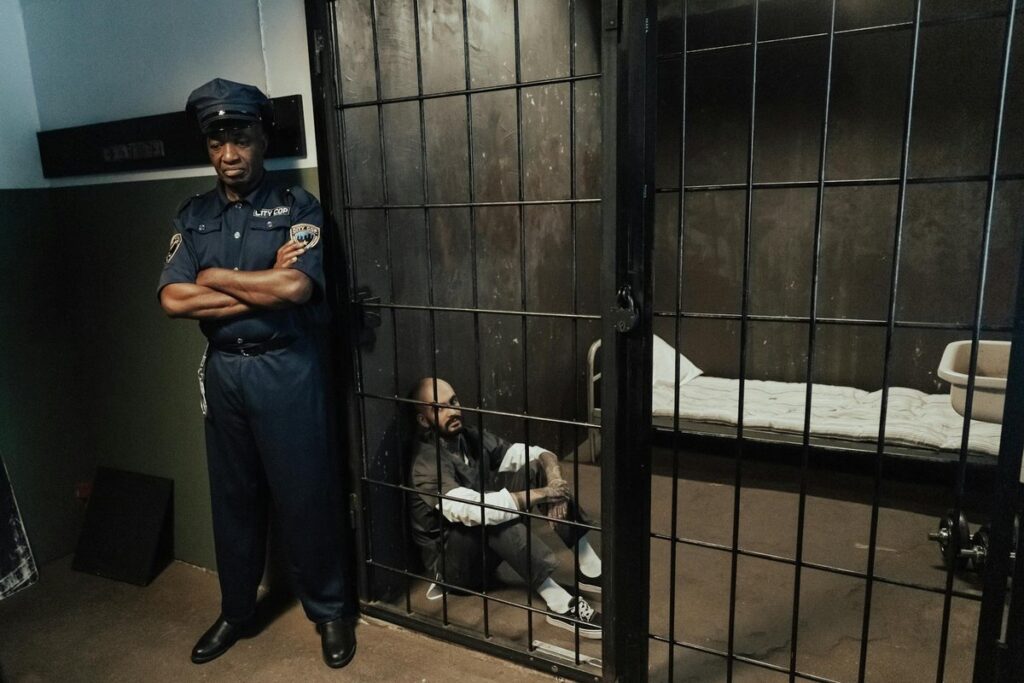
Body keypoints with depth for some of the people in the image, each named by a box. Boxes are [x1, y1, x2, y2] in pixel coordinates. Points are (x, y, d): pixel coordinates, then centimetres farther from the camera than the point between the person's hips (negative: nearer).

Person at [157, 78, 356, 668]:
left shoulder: (297, 207, -6)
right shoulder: (194, 216, 7)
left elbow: (296, 288, -22)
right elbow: (173, 300, -6)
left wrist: (215, 276, -9)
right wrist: (263, 286, -14)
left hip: (286, 370, -4)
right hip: (222, 371, 5)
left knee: (305, 494, 6)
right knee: (233, 496, 17)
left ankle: (331, 611, 27)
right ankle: (237, 611, 37)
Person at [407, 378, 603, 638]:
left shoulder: (471, 438, -1)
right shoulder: (425, 463, -24)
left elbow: (537, 454, -3)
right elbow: (472, 510, -39)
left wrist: (555, 481, -26)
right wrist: (541, 494, -34)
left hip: (489, 549, 7)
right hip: (451, 562, -7)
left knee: (534, 469, -10)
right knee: (491, 515, -37)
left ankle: (590, 569, -13)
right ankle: (559, 603, -33)